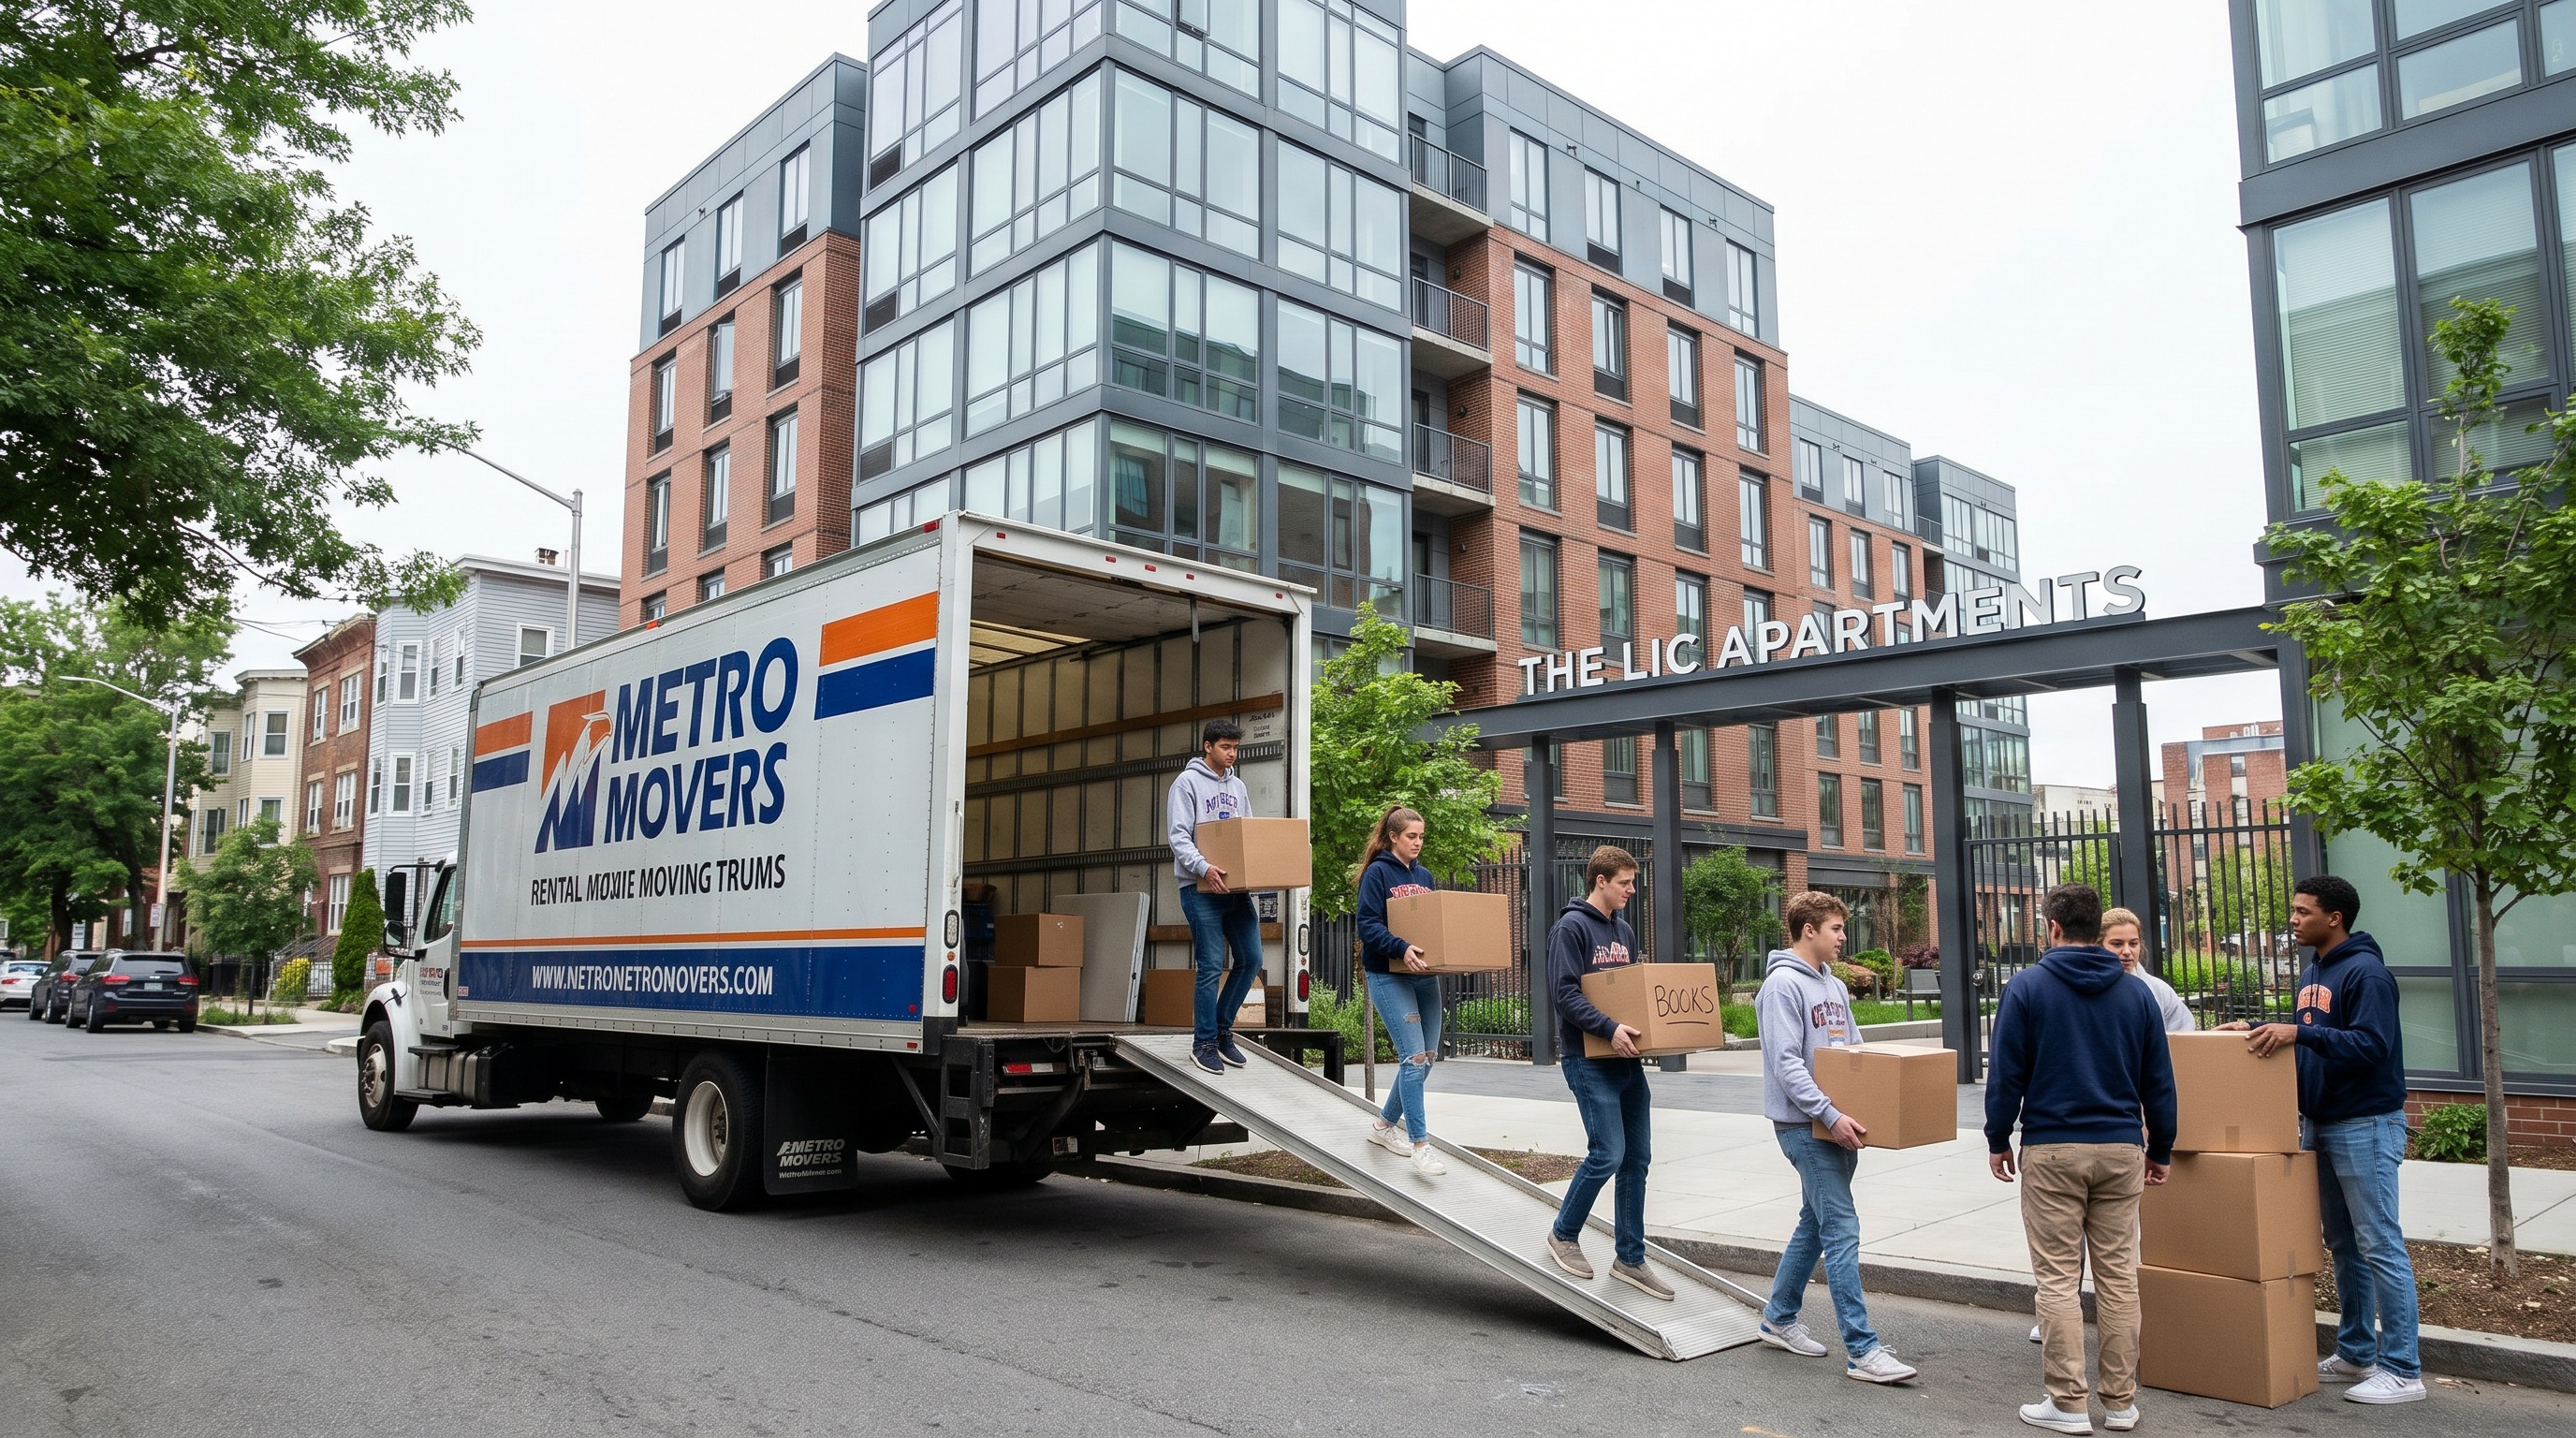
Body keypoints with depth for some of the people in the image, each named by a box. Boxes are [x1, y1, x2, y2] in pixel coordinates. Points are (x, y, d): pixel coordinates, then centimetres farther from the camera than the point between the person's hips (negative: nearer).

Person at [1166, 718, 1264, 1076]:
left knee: (1251, 959, 4)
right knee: (1211, 965, -5)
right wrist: (1203, 868, -26)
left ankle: (1223, 1029, 20)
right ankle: (1204, 1043, 7)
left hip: (1236, 888, 6)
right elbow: (1178, 836, -12)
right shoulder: (1187, 783, -3)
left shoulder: (1238, 786, 17)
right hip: (1201, 889, -6)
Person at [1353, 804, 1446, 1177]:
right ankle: (1420, 1145, -9)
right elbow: (1367, 925, -14)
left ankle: (1384, 1125, 26)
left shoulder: (1424, 876, 15)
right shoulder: (1378, 873, -6)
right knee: (1414, 1056, -13)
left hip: (1425, 975, 7)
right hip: (1389, 976, -7)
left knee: (1426, 1058, 9)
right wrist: (1401, 948, -29)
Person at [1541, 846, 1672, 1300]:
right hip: (1588, 1059, -8)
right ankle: (1564, 1234, 13)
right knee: (1608, 1154, -9)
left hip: (1627, 1059, 8)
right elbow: (1564, 992, -19)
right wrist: (1609, 1028, -27)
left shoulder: (1624, 931, 15)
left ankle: (1630, 1258, 17)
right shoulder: (1572, 927, -11)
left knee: (1637, 1159, 8)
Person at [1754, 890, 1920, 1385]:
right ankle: (1862, 1349, -7)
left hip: (1837, 1126, 9)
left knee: (1816, 1224, 16)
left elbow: (1853, 1050, 20)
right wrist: (1830, 1115, -25)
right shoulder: (1783, 984, -13)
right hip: (1803, 1125, -9)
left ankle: (1779, 1318, 29)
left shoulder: (1835, 985, 15)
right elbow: (1786, 1063, -20)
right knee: (1841, 1229, -10)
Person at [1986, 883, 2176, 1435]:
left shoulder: (2027, 987, -6)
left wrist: (1998, 1140, 5)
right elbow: (2159, 1082, 9)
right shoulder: (2136, 993, 5)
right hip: (2120, 1148, 4)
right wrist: (2161, 1150, 19)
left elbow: (2006, 1074, -6)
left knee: (2058, 1279, 2)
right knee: (2119, 1276, 10)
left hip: (2051, 1150, -4)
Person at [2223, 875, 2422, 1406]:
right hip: (2320, 1124, 9)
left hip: (2365, 1126, -9)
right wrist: (2262, 1031, 8)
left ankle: (2403, 1371, 2)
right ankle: (2355, 1353, 24)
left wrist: (2300, 1032, -31)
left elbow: (2371, 1045, -24)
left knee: (2380, 1247, -5)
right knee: (2342, 1243, 15)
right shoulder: (2312, 973, 14)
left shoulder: (2365, 972, -14)